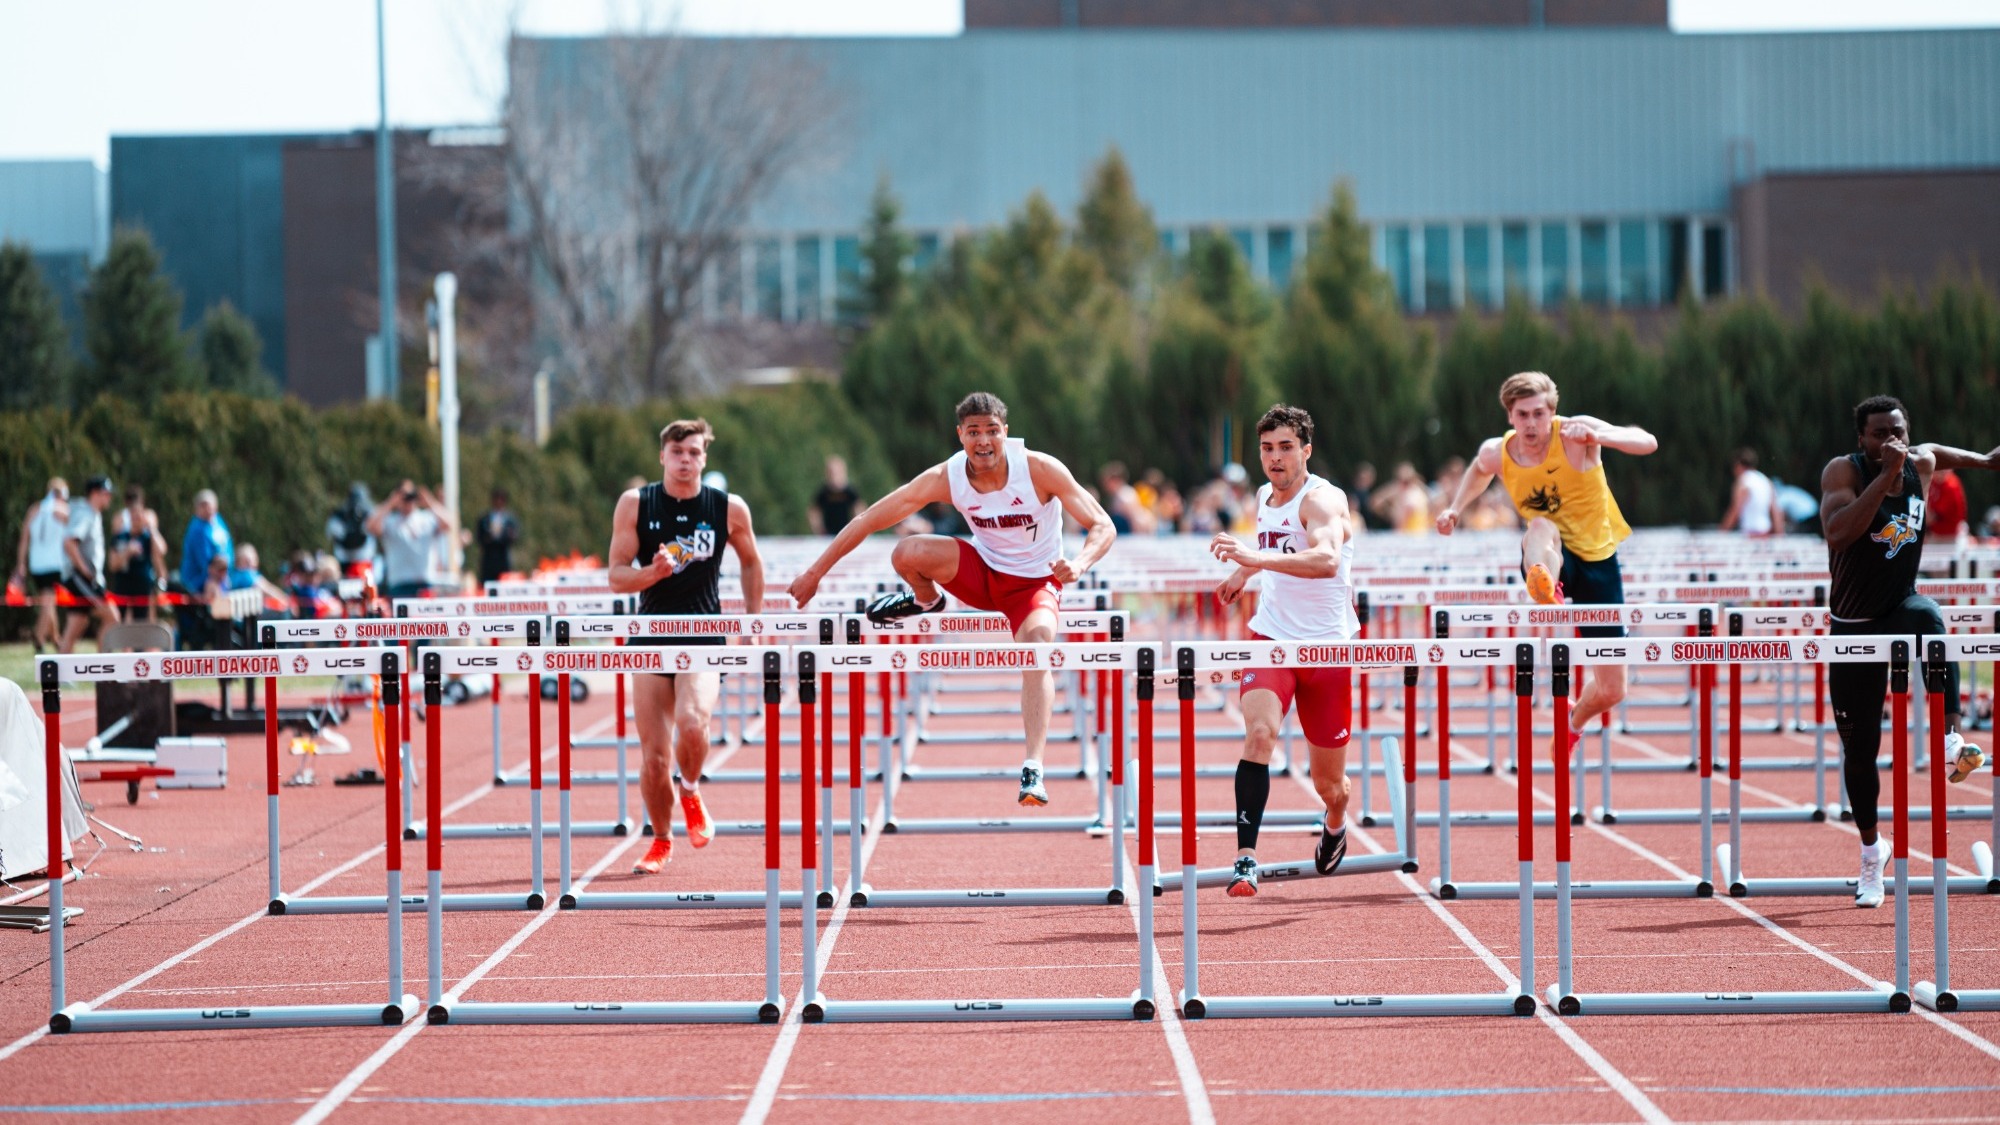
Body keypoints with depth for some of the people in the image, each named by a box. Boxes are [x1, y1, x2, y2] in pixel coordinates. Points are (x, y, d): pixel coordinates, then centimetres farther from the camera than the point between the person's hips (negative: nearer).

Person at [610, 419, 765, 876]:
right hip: (651, 636, 1)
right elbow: (617, 577, -3)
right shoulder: (635, 505, -1)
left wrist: (754, 620, 13)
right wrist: (654, 572, -22)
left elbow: (751, 561, 17)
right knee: (652, 754, -2)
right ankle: (660, 841, 21)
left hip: (704, 637, -1)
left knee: (692, 723, -27)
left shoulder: (729, 509, 0)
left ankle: (690, 792, 5)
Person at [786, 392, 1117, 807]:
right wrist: (814, 573, -14)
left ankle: (1033, 769, -36)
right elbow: (870, 519, -13)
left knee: (1036, 648, -33)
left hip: (1035, 582, -2)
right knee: (906, 554, -23)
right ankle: (927, 600, 13)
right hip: (983, 571, 2)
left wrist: (1078, 563, -44)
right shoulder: (946, 478, -19)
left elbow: (1103, 526, -22)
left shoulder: (1040, 469, -25)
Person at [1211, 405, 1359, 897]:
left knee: (1328, 780, 8)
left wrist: (1256, 557, -48)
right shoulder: (1265, 497, 6)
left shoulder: (1322, 499, -16)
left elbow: (1326, 559, -38)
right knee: (1259, 733, -26)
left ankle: (1335, 821, 46)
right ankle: (1246, 858, -30)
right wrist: (1241, 573, 30)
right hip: (1271, 637, 4)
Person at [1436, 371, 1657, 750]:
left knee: (1611, 690, 0)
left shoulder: (1575, 432, -17)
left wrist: (1598, 437, -44)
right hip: (1550, 560, 1)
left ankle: (1574, 723, 35)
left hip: (1598, 561, -1)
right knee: (1541, 526, -39)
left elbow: (1647, 443, -28)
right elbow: (1480, 469, 21)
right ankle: (1545, 588, -72)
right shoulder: (1497, 452, -6)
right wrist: (1455, 508, 7)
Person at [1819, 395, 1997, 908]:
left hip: (1903, 605, 2)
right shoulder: (1843, 471, -15)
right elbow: (1838, 533, -35)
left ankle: (1951, 740, -44)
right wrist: (1885, 475, -37)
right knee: (1858, 747, 4)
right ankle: (1871, 850, 25)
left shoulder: (1921, 463, -2)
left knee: (1928, 618, -39)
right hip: (1853, 623, -2)